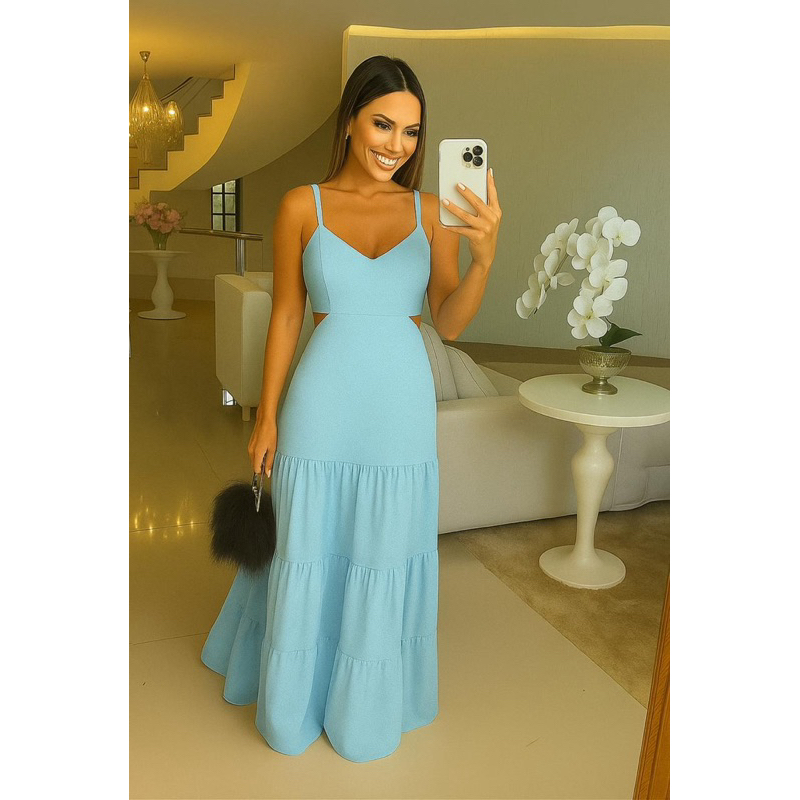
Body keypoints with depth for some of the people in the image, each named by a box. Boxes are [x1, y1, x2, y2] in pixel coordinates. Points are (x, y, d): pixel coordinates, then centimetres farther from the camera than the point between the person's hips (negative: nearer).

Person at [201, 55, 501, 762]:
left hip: (401, 410, 1)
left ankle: (368, 704, 40)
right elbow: (286, 315, 1)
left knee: (384, 557, 13)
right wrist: (267, 416, 0)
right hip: (321, 407, -1)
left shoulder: (430, 212, 1)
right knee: (308, 555, 12)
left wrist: (485, 255, -22)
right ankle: (294, 706, 39)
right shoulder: (302, 206, -2)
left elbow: (450, 323, -5)